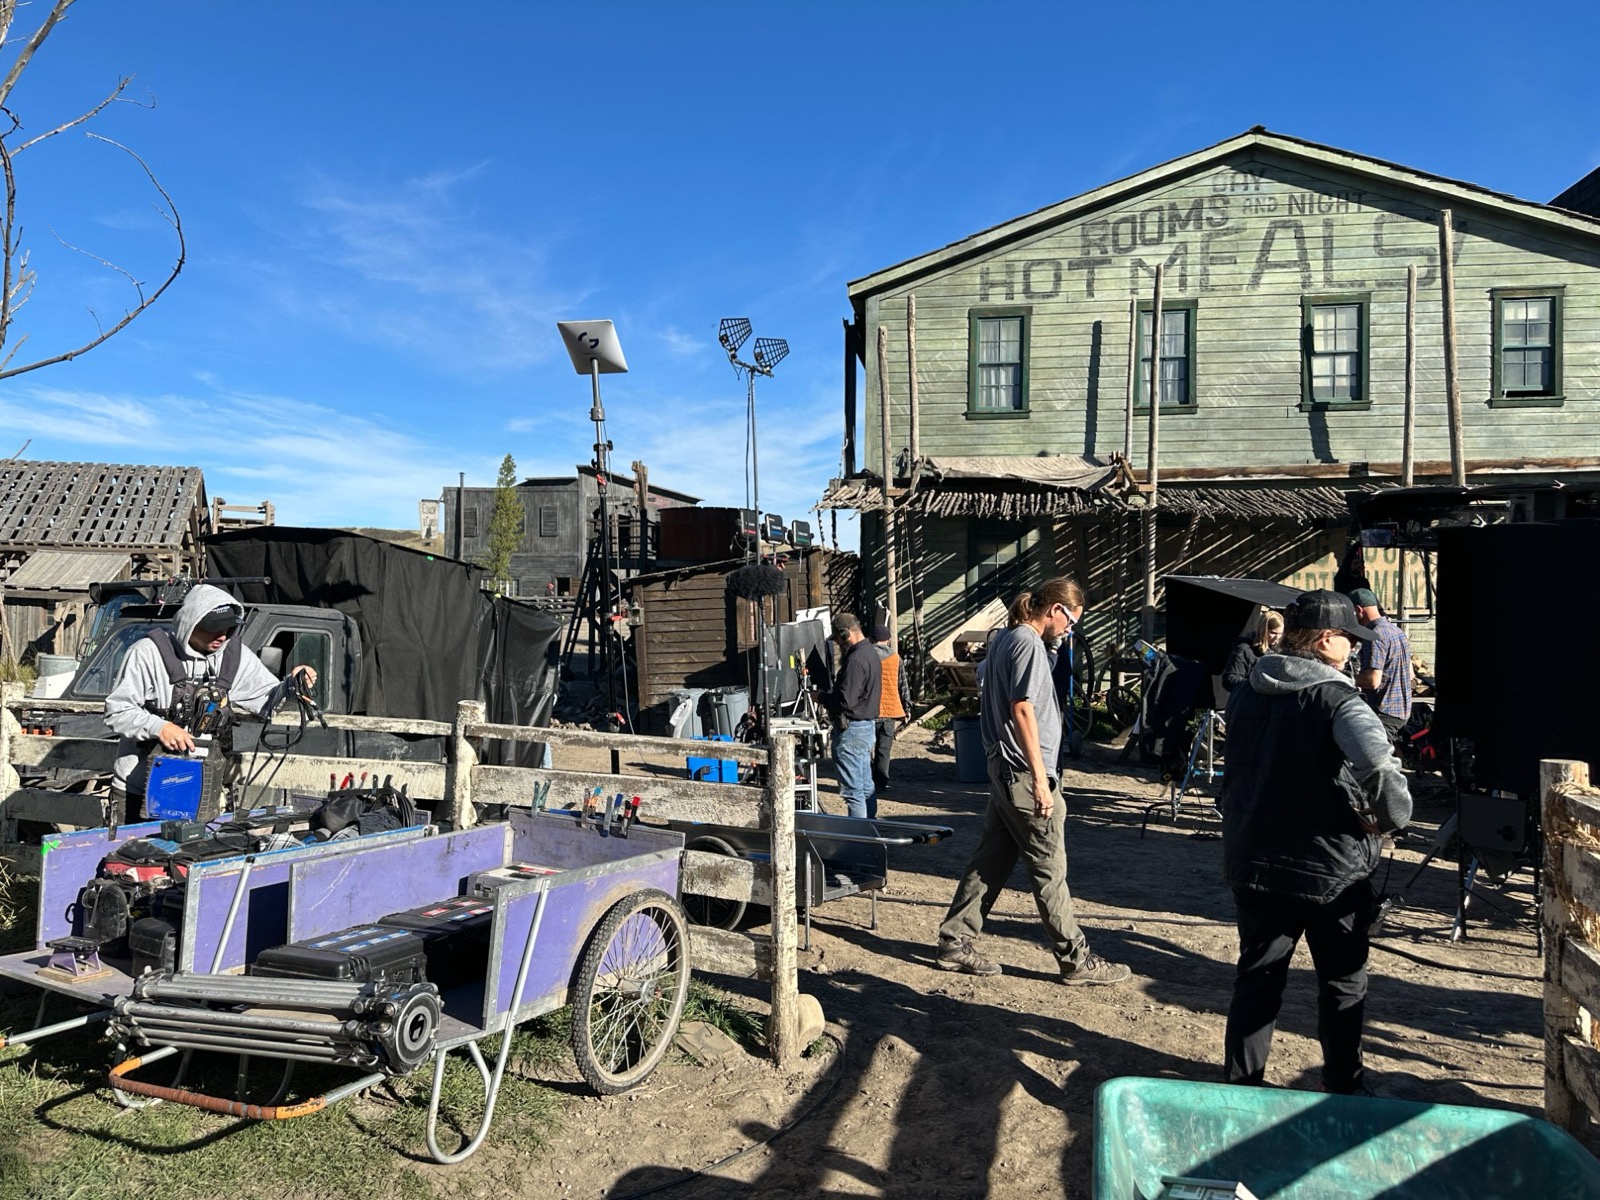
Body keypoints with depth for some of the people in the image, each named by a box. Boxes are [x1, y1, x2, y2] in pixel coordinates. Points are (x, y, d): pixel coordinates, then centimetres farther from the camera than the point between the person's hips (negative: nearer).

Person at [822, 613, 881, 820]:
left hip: (852, 729, -11)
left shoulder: (855, 659, -20)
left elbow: (845, 700, -24)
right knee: (866, 785, 17)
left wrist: (822, 697, -8)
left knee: (853, 789, -5)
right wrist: (829, 696, 13)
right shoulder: (870, 652, 12)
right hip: (868, 725, 11)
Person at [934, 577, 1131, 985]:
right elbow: (1022, 711, -21)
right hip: (1024, 773, -10)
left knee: (991, 858, 13)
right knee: (1049, 869, 0)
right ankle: (1076, 959, 10)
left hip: (1002, 769, 10)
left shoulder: (1002, 638, 14)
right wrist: (1040, 778, -20)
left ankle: (954, 943, 18)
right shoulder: (1028, 644, -15)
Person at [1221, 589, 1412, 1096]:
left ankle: (1241, 1082, 22)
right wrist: (1389, 819, -13)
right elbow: (1381, 770, -29)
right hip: (1330, 868, -5)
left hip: (1252, 861, 5)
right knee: (1343, 986, 15)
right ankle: (1344, 1090, 28)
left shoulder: (1245, 694, 4)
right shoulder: (1337, 698, -17)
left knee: (1257, 977, 15)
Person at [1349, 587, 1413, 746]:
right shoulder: (1398, 631, 13)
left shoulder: (1375, 635, -18)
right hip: (1403, 709, 10)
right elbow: (1409, 674, 22)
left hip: (1384, 712, -10)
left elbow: (1373, 680, -25)